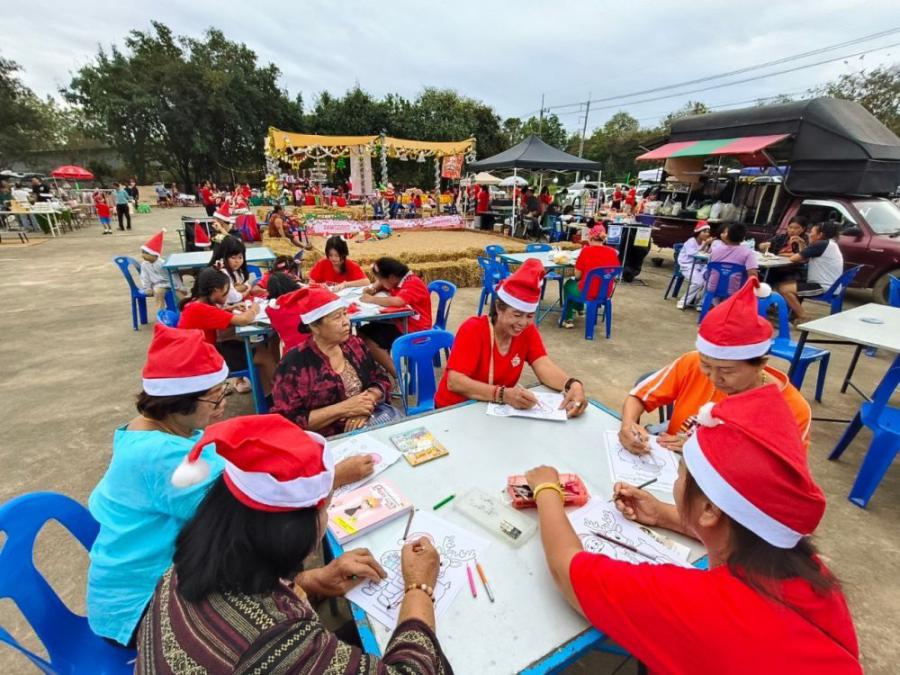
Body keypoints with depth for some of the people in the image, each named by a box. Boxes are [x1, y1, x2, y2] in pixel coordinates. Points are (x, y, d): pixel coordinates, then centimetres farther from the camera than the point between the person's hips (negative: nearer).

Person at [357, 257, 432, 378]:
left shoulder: (413, 284, -20)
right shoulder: (397, 280, 7)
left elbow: (396, 302, -37)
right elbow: (380, 283, 27)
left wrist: (371, 299, -22)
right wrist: (372, 289, 3)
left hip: (414, 331, -9)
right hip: (400, 323, 9)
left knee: (368, 339, -17)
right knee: (363, 332, -1)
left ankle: (397, 373, -11)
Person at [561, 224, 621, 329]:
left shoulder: (586, 250, -15)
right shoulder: (613, 252, -4)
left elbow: (577, 276, -10)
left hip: (587, 293, -5)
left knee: (568, 284, 29)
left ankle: (568, 319, 33)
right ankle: (579, 309, 53)